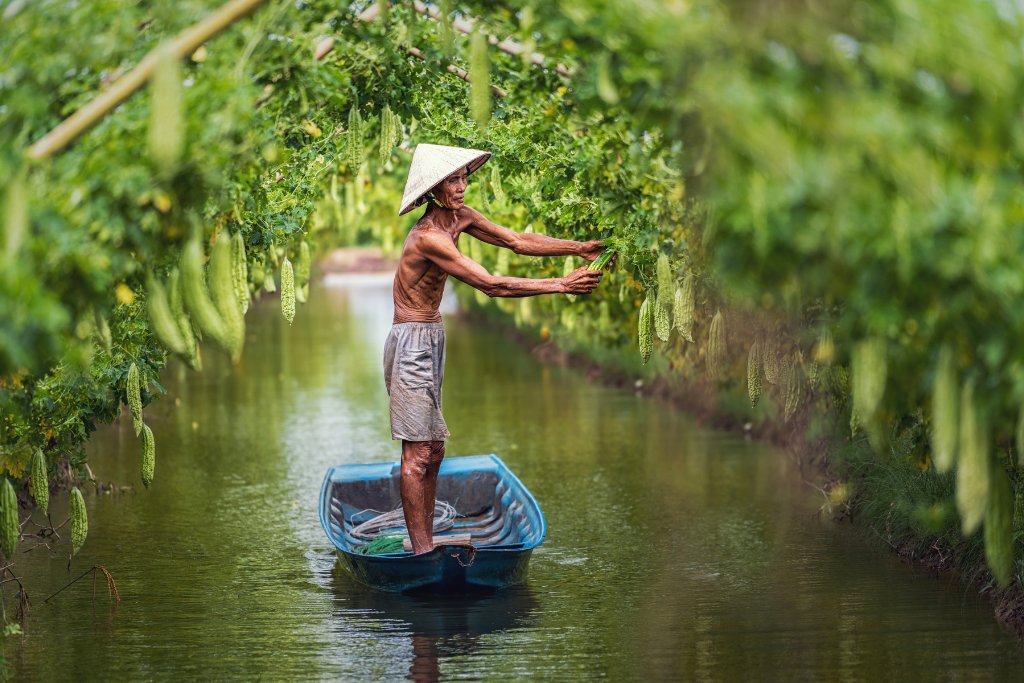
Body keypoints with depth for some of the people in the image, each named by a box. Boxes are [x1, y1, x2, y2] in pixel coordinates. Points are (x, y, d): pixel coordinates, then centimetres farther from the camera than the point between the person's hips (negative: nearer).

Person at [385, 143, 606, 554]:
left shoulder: (460, 218, 4)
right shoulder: (428, 237, -24)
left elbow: (517, 241, 11)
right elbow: (491, 285, -26)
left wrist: (578, 249, 1)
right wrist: (562, 286, -24)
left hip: (432, 339, 10)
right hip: (411, 342, -10)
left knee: (433, 449, 12)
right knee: (418, 452, -7)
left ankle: (427, 542, 18)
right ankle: (421, 550, -5)